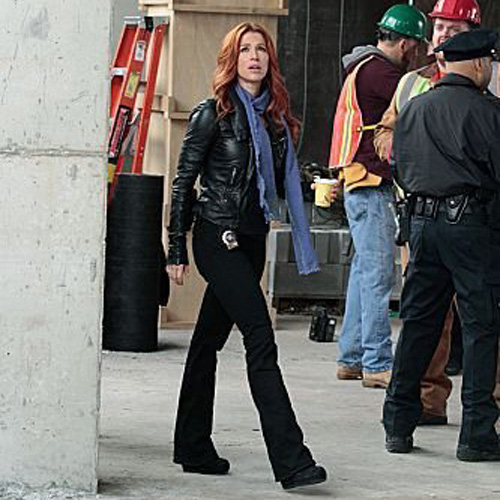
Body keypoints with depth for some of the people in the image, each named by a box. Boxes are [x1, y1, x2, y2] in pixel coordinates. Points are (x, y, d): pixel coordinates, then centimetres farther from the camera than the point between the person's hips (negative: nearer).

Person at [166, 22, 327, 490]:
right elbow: (183, 182, -4)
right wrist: (177, 249, -6)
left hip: (252, 240, 7)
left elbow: (284, 183, 19)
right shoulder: (213, 114, -6)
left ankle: (193, 447, 22)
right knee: (260, 338, -15)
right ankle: (290, 459, -20)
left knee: (209, 340, 14)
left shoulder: (275, 117, 12)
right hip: (217, 236, -7)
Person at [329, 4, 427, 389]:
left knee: (365, 270, 14)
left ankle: (351, 358, 18)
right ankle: (378, 364, -9)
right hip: (371, 184, -11)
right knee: (379, 274, -9)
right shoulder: (377, 70, -14)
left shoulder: (364, 67, 19)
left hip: (361, 184, 11)